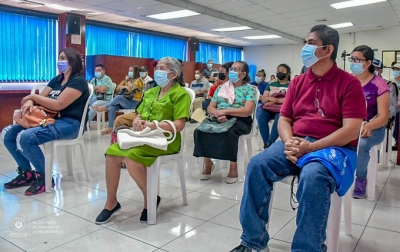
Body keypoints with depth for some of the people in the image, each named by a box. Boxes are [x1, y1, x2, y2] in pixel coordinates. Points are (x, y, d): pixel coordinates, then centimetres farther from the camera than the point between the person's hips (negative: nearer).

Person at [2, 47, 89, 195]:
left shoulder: (78, 81, -9)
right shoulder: (57, 80, 19)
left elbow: (58, 105, -18)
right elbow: (41, 97, 15)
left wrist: (33, 97, -7)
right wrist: (29, 102, -10)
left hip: (69, 123, -9)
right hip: (51, 119, 9)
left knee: (25, 137, -29)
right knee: (8, 133, 0)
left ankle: (44, 177, -11)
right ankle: (26, 172, 10)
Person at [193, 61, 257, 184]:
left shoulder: (249, 89, 4)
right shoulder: (221, 88, 18)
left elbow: (247, 111, -11)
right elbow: (210, 108, 11)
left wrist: (225, 111, -14)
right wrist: (218, 114, -12)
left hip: (239, 120, -4)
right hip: (219, 119, 4)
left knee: (229, 133, -37)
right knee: (200, 130, -23)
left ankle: (233, 166, -16)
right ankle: (207, 162, -5)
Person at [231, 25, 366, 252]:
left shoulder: (349, 83, -2)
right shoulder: (298, 82, 14)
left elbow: (351, 131, -11)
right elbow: (284, 119, 12)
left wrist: (311, 147, -21)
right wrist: (289, 143, -11)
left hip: (333, 147, -4)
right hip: (296, 144, 5)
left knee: (313, 176, -37)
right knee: (258, 164, -20)